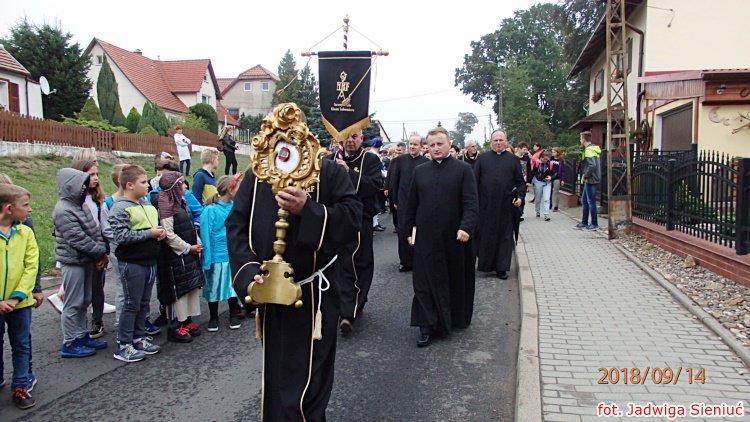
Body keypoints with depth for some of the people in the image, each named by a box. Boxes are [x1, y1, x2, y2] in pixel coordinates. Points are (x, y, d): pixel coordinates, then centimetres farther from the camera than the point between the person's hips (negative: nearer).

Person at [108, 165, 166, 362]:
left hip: (149, 261, 8)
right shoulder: (120, 208, -12)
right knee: (132, 304, -1)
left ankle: (139, 338, 29)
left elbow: (157, 224, 26)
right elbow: (122, 236, -21)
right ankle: (123, 346, 10)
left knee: (144, 303, 16)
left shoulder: (148, 205, 11)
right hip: (131, 263, -8)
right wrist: (150, 233, -18)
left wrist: (161, 232, 3)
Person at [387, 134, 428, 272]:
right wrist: (395, 200, 5)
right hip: (403, 203, 1)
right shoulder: (400, 160, 4)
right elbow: (394, 181, 7)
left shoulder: (426, 162, -2)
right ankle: (405, 261, 14)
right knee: (403, 233, 4)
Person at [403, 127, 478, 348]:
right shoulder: (420, 171, 9)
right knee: (425, 283, 0)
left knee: (455, 281, 12)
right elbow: (412, 204, 14)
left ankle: (455, 319, 31)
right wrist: (410, 228, 11)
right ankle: (428, 327, 6)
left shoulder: (463, 169, -2)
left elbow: (470, 203, -9)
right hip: (425, 237, 2)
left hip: (454, 238, -2)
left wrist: (466, 228, -22)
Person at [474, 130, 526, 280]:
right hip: (485, 204, 0)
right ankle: (485, 263, 20)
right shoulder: (482, 158, 6)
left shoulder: (513, 160, 7)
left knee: (505, 236, 5)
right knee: (485, 234, 6)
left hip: (506, 205, 0)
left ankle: (502, 268, 13)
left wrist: (520, 197, -9)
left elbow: (520, 182, 6)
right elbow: (475, 180, 4)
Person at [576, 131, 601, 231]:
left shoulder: (589, 150, -17)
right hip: (588, 180, 10)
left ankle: (594, 224, 5)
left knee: (591, 202, -2)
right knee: (584, 201, 17)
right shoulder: (593, 148, 14)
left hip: (591, 180, -10)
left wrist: (585, 175, -17)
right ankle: (584, 222, 25)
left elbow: (592, 165, -29)